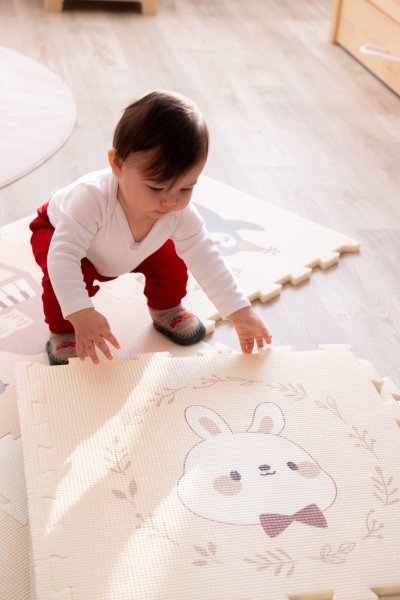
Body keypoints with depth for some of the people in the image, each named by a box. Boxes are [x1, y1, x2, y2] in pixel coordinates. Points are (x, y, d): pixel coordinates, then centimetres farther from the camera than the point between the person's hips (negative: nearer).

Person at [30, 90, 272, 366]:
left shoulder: (180, 214, -33)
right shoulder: (92, 198, -49)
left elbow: (205, 259, -26)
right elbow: (63, 255, -51)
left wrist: (241, 314, -27)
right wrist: (80, 314, -61)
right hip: (57, 231, -4)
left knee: (171, 262, -10)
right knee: (69, 276, -33)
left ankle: (166, 310, 20)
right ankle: (62, 334, -8)